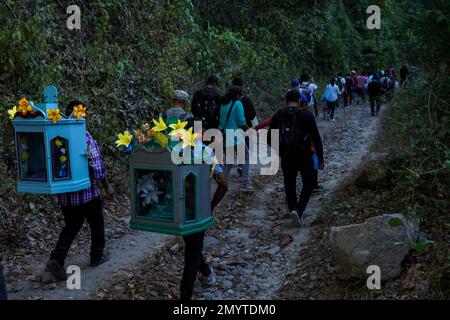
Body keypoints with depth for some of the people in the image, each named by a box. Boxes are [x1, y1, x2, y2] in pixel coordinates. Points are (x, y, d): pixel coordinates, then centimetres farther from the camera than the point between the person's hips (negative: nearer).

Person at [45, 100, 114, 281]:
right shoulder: (84, 137, -17)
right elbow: (97, 166, -17)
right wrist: (107, 185, -5)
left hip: (65, 193, 5)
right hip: (87, 192, -5)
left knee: (71, 226, 18)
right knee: (96, 224, 16)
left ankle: (56, 259, 3)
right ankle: (97, 256, 30)